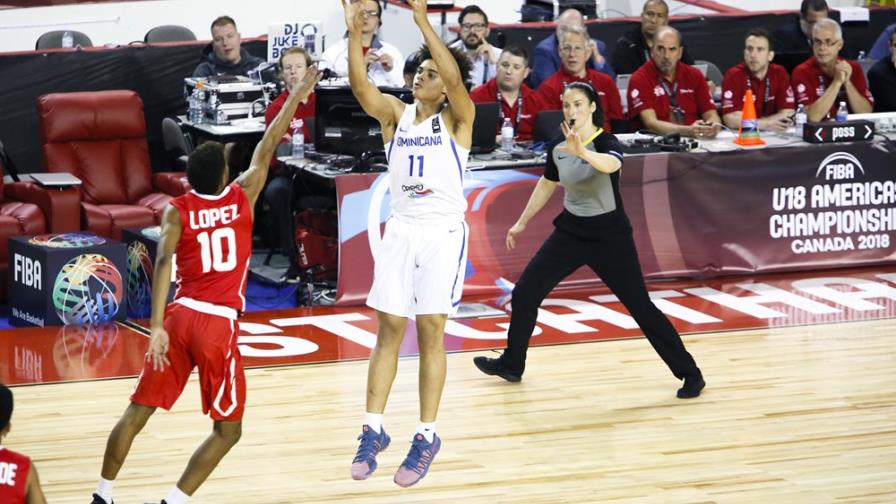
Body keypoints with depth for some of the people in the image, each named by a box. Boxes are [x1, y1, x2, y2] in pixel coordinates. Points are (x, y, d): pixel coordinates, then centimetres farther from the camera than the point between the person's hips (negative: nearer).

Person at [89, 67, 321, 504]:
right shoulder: (242, 197, 5)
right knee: (227, 430, 8)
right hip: (219, 323, -2)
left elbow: (164, 262, -12)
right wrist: (297, 95, 26)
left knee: (138, 412, 12)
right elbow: (266, 149, 17)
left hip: (179, 316, 2)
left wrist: (157, 327, -17)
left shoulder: (176, 211, 4)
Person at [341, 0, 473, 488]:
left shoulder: (457, 118, -3)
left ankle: (427, 438, 5)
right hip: (401, 229, 3)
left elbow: (455, 77, -22)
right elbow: (361, 87, -10)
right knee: (388, 329, 3)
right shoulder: (396, 114, 7)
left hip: (443, 232, -3)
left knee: (430, 332, -1)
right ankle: (373, 430, 7)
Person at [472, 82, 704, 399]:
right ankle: (511, 365, 21)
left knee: (640, 307, -7)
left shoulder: (607, 143, -19)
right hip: (571, 231, 6)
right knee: (524, 294, 2)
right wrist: (522, 223, 24)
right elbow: (546, 185, 17)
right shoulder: (557, 147, -2)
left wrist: (581, 151, -64)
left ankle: (690, 374, 3)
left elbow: (611, 164, -45)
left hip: (609, 236, -6)